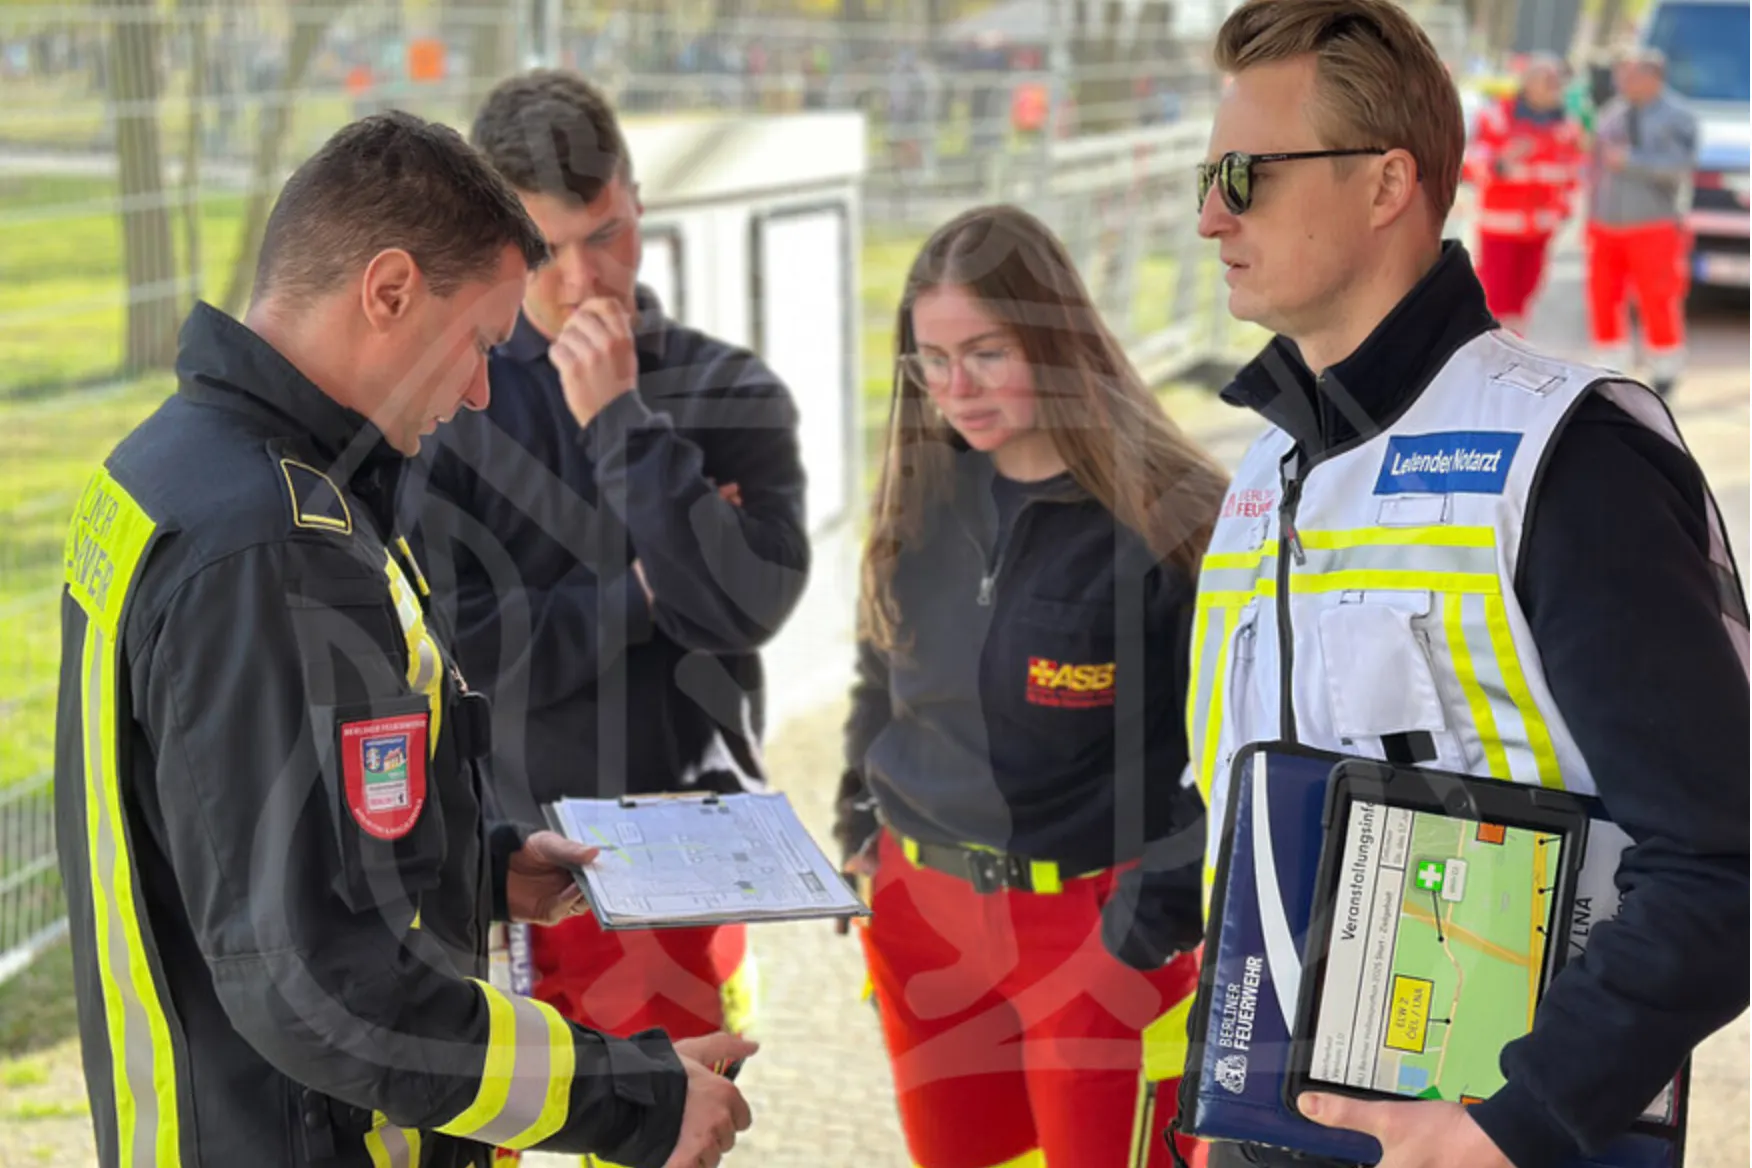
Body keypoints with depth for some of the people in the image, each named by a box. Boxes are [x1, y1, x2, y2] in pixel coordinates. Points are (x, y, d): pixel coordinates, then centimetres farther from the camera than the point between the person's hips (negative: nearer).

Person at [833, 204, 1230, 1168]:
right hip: (923, 916, 6)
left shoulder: (1168, 516, -15)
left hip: (1101, 925, -6)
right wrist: (860, 827, 11)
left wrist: (1154, 918, -14)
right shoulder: (920, 496, 4)